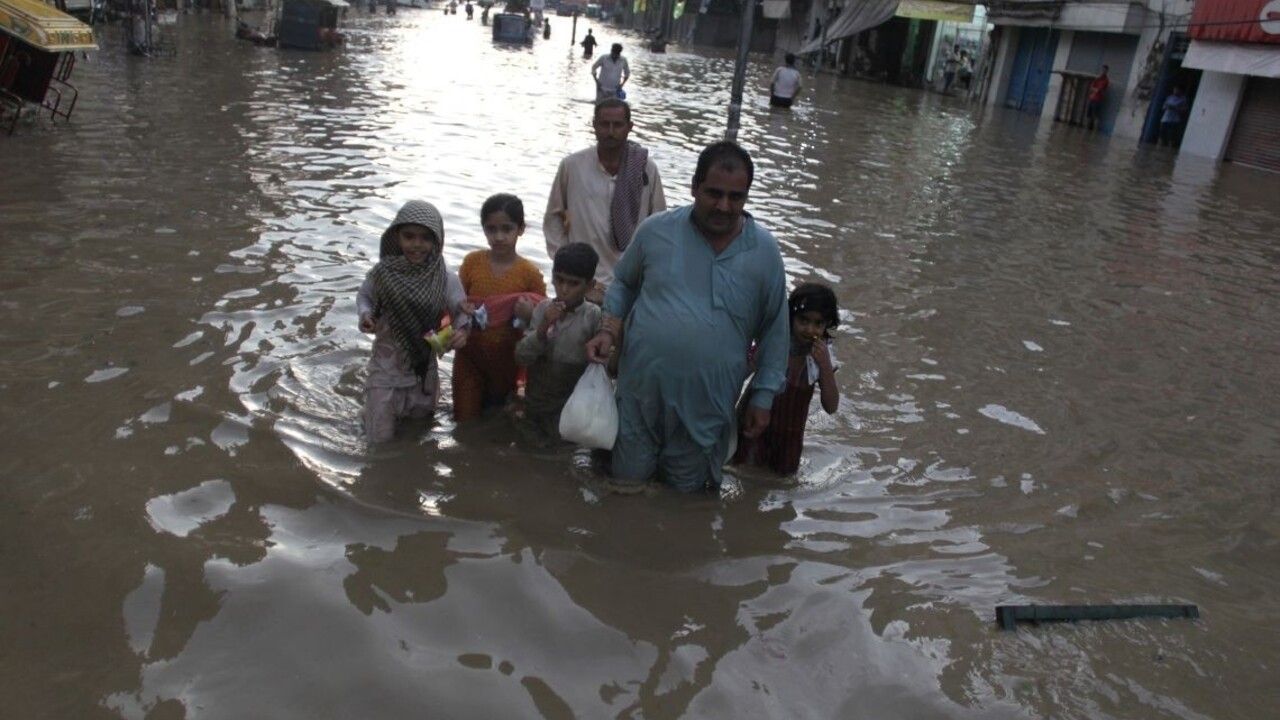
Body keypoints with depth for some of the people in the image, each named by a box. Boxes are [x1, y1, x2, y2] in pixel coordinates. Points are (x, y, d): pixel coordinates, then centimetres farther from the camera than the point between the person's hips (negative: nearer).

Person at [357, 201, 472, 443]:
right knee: (379, 441, 9)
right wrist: (365, 314, -18)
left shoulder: (447, 280, -16)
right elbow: (364, 296, 3)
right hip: (386, 370, -1)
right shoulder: (382, 273, -15)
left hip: (423, 372, 1)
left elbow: (464, 316, -11)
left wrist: (463, 332, -34)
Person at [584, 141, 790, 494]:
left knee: (685, 493, 15)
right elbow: (623, 282, 12)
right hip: (642, 392, 1)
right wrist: (608, 329, -4)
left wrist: (763, 395, 4)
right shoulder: (655, 230, -5)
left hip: (706, 406, -1)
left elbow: (774, 329, 3)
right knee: (626, 488, 15)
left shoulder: (764, 251, -6)